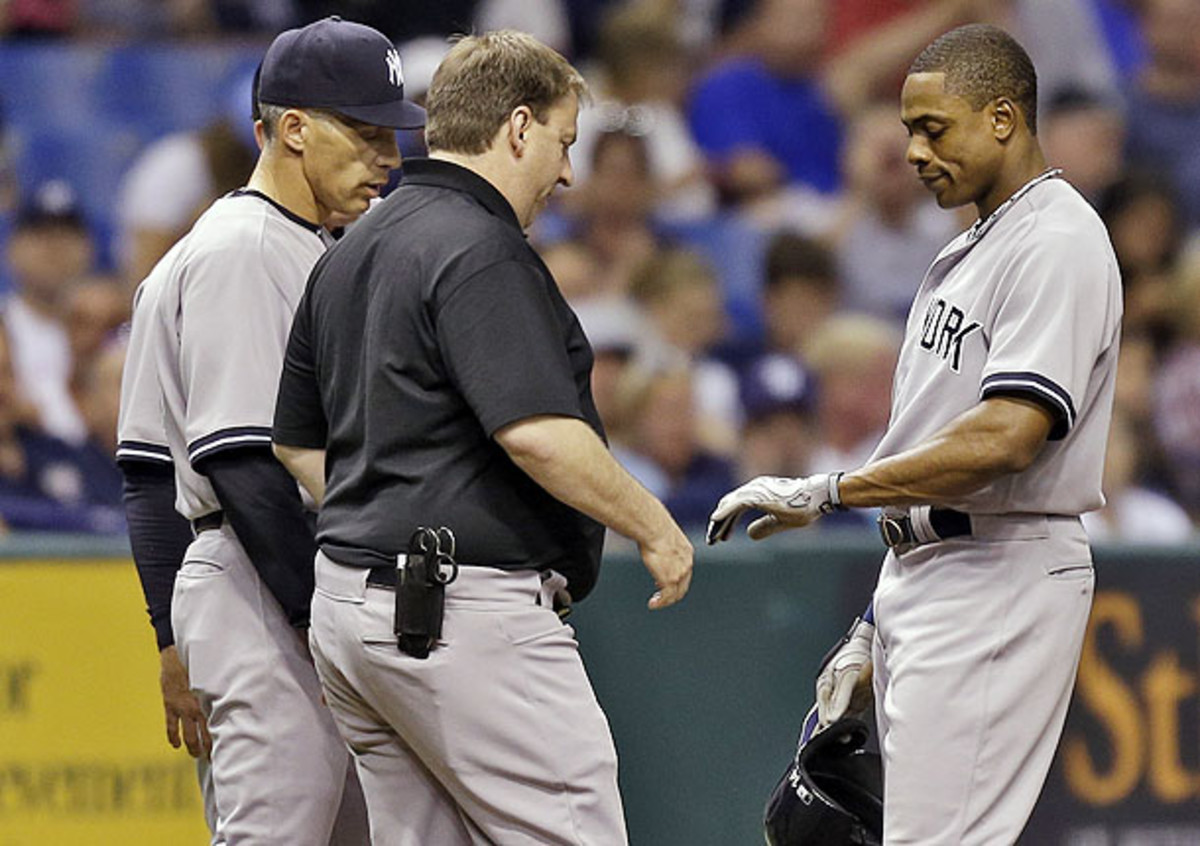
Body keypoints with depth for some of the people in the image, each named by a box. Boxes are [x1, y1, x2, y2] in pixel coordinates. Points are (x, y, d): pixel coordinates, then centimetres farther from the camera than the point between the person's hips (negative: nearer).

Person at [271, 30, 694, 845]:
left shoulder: (347, 257, 17)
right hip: (468, 614, -10)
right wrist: (654, 527, -11)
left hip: (347, 612, 10)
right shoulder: (481, 250, -13)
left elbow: (299, 443, 23)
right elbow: (538, 434, -23)